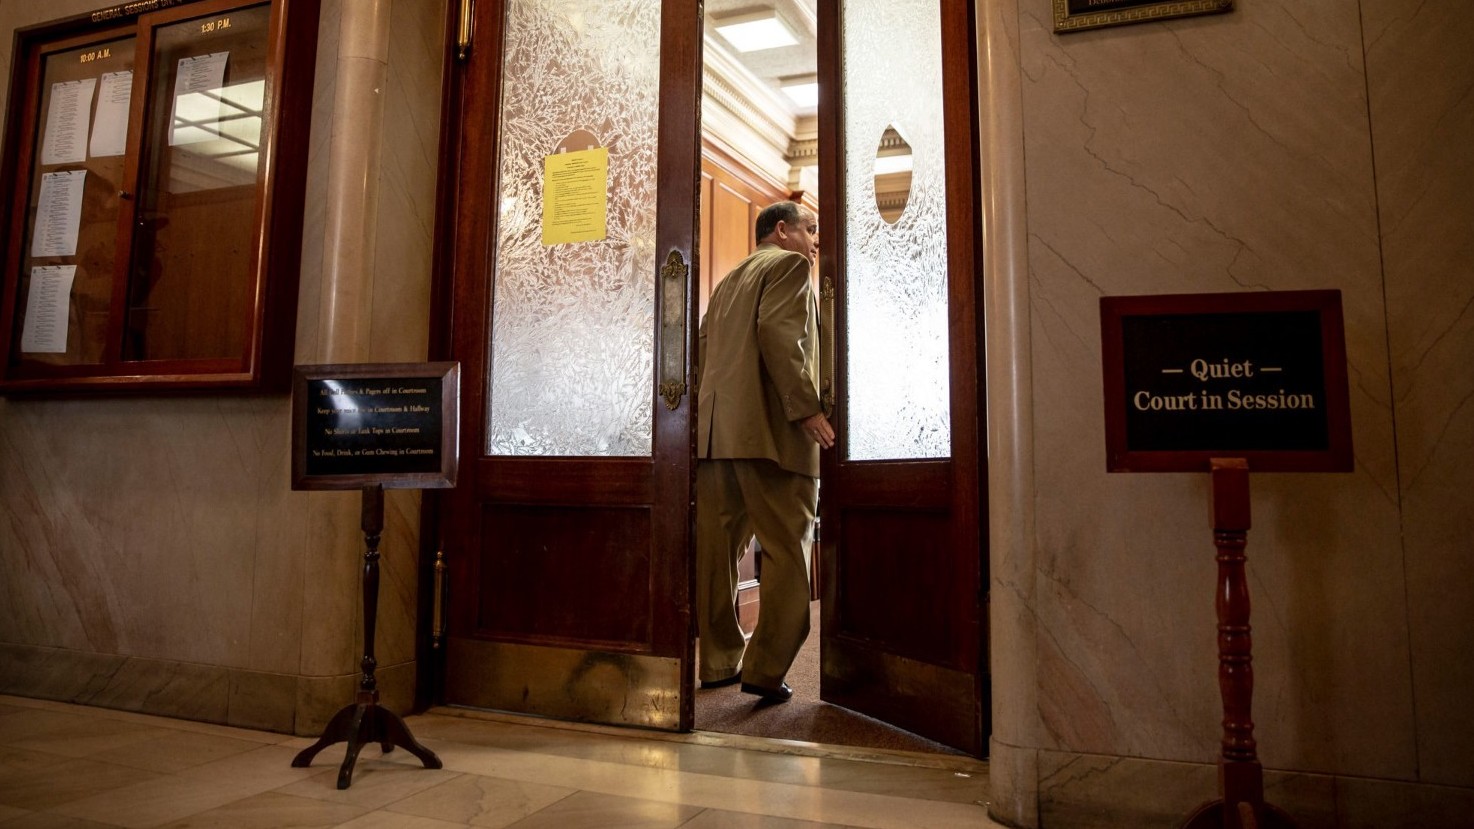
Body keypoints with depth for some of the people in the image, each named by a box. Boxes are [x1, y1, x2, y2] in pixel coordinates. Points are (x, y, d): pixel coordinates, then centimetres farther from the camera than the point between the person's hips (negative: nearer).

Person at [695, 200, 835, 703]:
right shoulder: (789, 265, 4)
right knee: (789, 552, -2)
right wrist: (807, 408, -18)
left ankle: (719, 661, 14)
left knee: (717, 549, 8)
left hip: (716, 432, 8)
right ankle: (766, 670, -4)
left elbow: (703, 355, 23)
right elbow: (778, 333, -14)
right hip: (770, 429, -8)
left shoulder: (729, 281, 28)